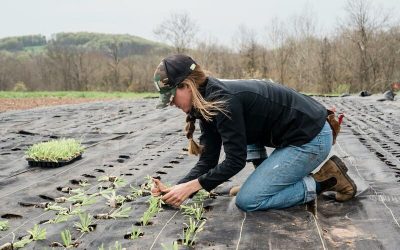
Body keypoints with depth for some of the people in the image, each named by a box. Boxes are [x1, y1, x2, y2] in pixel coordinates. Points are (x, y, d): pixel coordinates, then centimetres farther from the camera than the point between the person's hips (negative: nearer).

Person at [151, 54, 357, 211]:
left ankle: (323, 181, -3)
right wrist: (176, 188, -7)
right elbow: (207, 160, 3)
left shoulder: (222, 100, -22)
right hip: (296, 134, 10)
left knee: (247, 201, -9)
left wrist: (190, 187, -18)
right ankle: (262, 180, 14)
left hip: (312, 139, -10)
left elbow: (235, 160, -20)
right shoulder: (207, 104, 7)